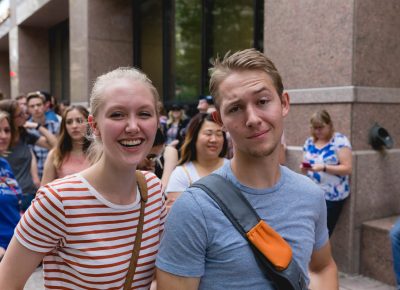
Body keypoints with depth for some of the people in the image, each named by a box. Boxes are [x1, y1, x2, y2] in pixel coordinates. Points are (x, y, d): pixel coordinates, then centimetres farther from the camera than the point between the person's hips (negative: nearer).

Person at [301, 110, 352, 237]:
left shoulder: (340, 141, -8)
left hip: (332, 196, -5)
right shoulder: (309, 142, 10)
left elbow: (347, 168, -14)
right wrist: (304, 167, -6)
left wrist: (324, 167, -25)